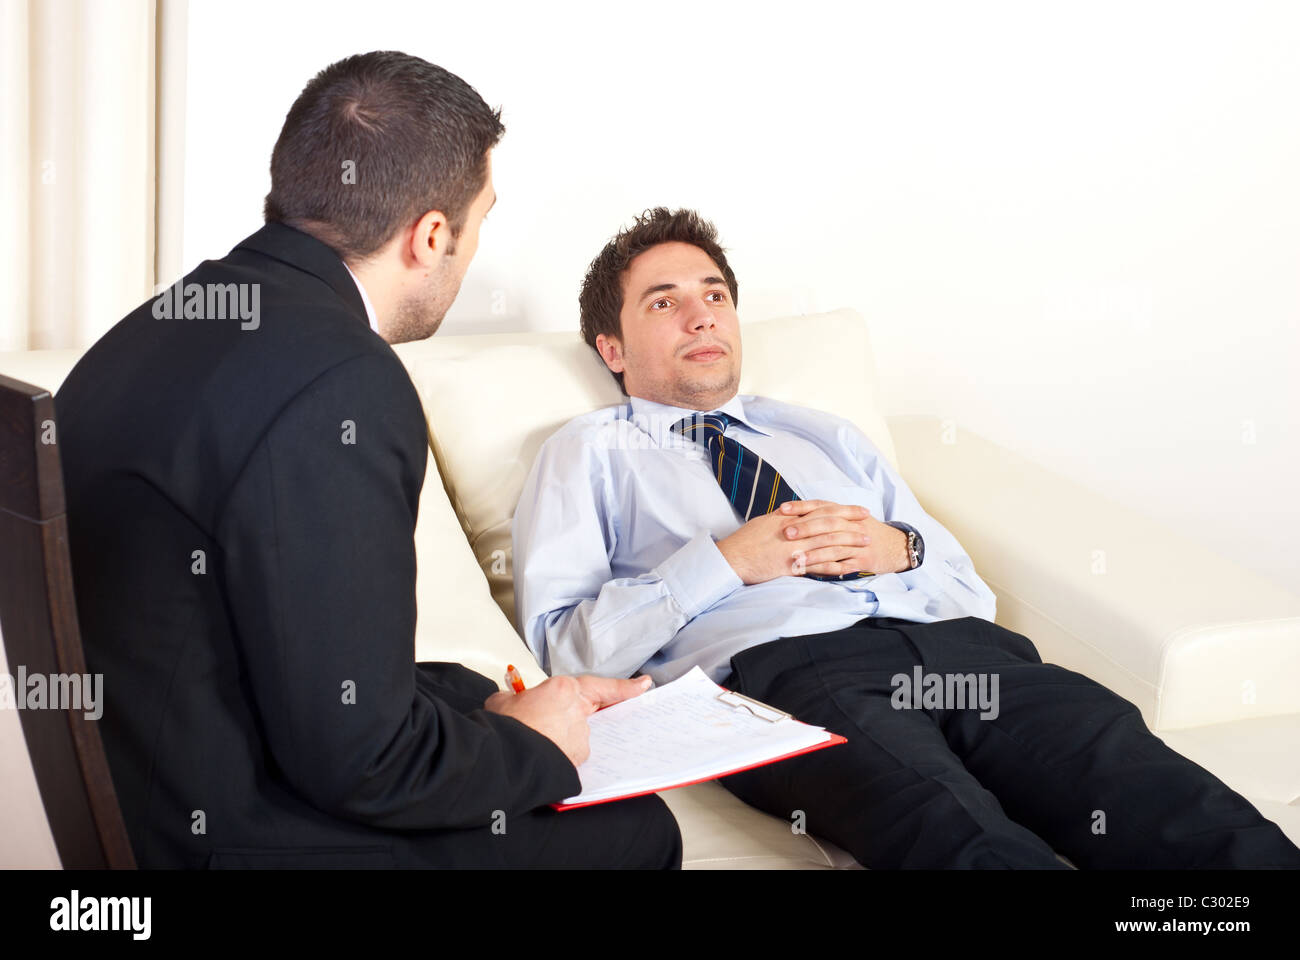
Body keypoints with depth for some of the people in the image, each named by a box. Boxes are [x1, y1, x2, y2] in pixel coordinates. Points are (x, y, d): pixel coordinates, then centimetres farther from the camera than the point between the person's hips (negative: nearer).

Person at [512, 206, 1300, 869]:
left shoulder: (823, 437, 34)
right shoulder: (591, 453, 21)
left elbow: (973, 592, 28)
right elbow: (563, 646, 5)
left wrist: (901, 549, 5)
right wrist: (725, 562, -3)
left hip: (953, 646, 5)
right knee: (962, 837, -41)